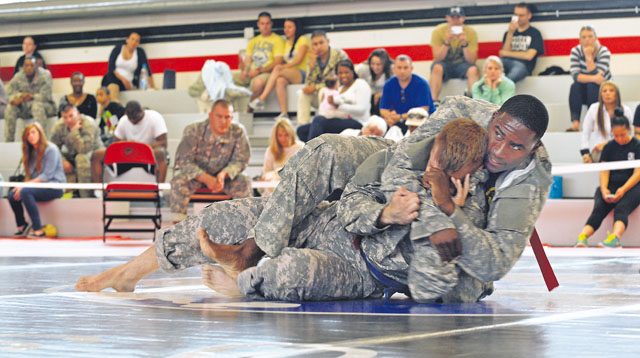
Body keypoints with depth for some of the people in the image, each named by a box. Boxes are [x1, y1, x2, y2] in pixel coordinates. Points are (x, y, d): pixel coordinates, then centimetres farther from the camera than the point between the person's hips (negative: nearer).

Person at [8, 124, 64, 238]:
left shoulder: (51, 149, -8)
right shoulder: (32, 152, 16)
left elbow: (47, 175, -16)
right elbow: (30, 176, 15)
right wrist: (22, 185, -7)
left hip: (54, 187, -7)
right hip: (38, 186, 7)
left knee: (25, 192, -32)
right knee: (12, 194, -13)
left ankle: (38, 230, -32)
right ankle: (22, 226, 1)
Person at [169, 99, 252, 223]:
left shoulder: (238, 133, -13)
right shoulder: (193, 131, -18)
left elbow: (240, 161, -7)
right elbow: (184, 160, -21)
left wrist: (223, 175, -29)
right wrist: (207, 179, -35)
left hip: (224, 176, 2)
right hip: (195, 174, -2)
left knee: (244, 182, -26)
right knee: (179, 180, -33)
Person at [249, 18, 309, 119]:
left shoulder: (303, 39, 4)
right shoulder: (287, 43, 26)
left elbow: (299, 60, -8)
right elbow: (285, 61, 18)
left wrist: (284, 67, -18)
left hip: (303, 74, -5)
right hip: (290, 75, 5)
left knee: (277, 70, -29)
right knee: (280, 81, -31)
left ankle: (261, 100, -33)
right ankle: (284, 113, -40)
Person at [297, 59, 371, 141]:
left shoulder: (361, 84, 4)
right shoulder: (341, 88, 26)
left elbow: (361, 109, -12)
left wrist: (338, 106, -20)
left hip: (355, 123, -8)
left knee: (319, 120, -31)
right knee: (301, 130, -7)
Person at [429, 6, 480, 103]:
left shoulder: (471, 32, -9)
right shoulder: (438, 31, -11)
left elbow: (472, 61, -13)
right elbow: (437, 58, -15)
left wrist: (464, 44, -28)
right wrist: (447, 42, -30)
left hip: (462, 64, 1)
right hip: (444, 63, -1)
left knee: (473, 70, -32)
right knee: (437, 68, -34)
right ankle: (433, 101, -36)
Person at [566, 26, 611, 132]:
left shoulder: (604, 52, -16)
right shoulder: (576, 51, -9)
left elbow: (596, 75, -27)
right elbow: (575, 75, -21)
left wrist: (589, 57, -31)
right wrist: (594, 78, -35)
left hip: (601, 91, -2)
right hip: (584, 92, 2)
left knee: (592, 86, -33)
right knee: (575, 86, -29)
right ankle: (575, 123, -37)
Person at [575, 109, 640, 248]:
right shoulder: (609, 147, 13)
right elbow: (604, 171, 7)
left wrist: (623, 189, -20)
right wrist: (604, 189, -13)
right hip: (611, 186, 3)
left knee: (621, 209, -33)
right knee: (599, 209, -26)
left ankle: (615, 238, -60)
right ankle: (582, 237, -49)